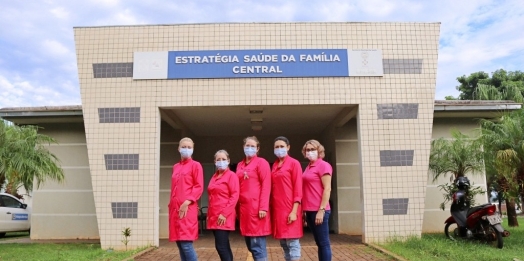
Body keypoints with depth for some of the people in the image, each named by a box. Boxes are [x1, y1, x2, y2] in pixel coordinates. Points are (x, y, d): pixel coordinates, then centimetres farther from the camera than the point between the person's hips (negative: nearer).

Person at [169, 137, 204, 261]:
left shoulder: (195, 165, -1)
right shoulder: (175, 167, 18)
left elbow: (199, 187, -8)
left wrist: (187, 202, -17)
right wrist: (171, 205, 15)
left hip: (187, 209, -7)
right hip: (175, 209, 7)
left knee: (186, 243, -11)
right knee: (179, 243, 8)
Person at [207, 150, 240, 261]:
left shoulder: (231, 175, -5)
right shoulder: (214, 177, 15)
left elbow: (234, 196, -13)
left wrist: (225, 213, -18)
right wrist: (209, 214, 15)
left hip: (224, 217, -7)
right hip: (214, 216, 7)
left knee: (221, 246, -10)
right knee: (224, 246, 12)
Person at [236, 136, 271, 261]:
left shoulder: (261, 163, -1)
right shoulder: (240, 165, 17)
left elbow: (266, 186, -9)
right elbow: (237, 187, 17)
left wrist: (263, 207, -17)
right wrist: (237, 207, 11)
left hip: (256, 207, -6)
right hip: (243, 208, 7)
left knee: (257, 245, -6)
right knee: (250, 245, 11)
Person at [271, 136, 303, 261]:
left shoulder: (294, 163, -4)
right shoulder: (274, 165, 14)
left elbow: (298, 189, -9)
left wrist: (294, 211, -16)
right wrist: (271, 208, 9)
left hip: (289, 209, -6)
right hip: (277, 209, 6)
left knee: (292, 242, -5)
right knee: (283, 243, 11)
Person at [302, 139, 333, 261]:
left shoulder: (323, 165, -6)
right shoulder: (308, 167, 16)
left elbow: (327, 189, -13)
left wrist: (321, 210, -18)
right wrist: (304, 211, 16)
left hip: (319, 210, -8)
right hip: (310, 211, 8)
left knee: (324, 243, -1)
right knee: (319, 242, 13)